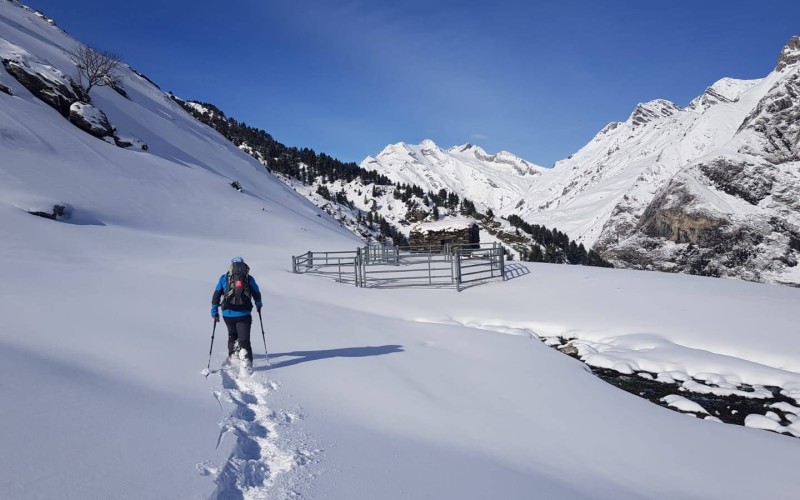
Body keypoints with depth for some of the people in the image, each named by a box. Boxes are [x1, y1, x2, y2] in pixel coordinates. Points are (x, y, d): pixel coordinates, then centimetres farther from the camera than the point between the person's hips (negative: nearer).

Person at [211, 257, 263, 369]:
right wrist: (259, 305, 35)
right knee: (244, 340, -2)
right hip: (244, 315, -1)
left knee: (232, 335, 27)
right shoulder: (249, 279, 5)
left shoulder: (224, 278, 6)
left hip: (228, 314, 2)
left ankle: (233, 354, 28)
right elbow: (257, 294, 16)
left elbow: (216, 296, 6)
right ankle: (246, 359, -19)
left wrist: (214, 312, 13)